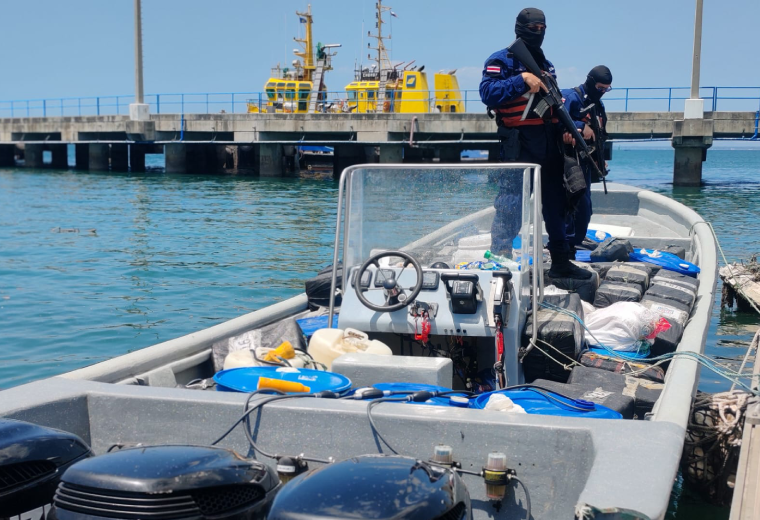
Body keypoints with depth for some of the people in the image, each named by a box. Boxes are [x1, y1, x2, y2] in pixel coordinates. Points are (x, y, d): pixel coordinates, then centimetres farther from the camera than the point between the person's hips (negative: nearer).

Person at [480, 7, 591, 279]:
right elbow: (488, 93, -19)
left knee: (555, 204, 13)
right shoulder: (501, 60, -4)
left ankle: (560, 262, 23)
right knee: (511, 204, -8)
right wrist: (521, 80, -26)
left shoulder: (546, 65, 19)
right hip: (518, 144, -7)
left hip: (549, 145, 8)